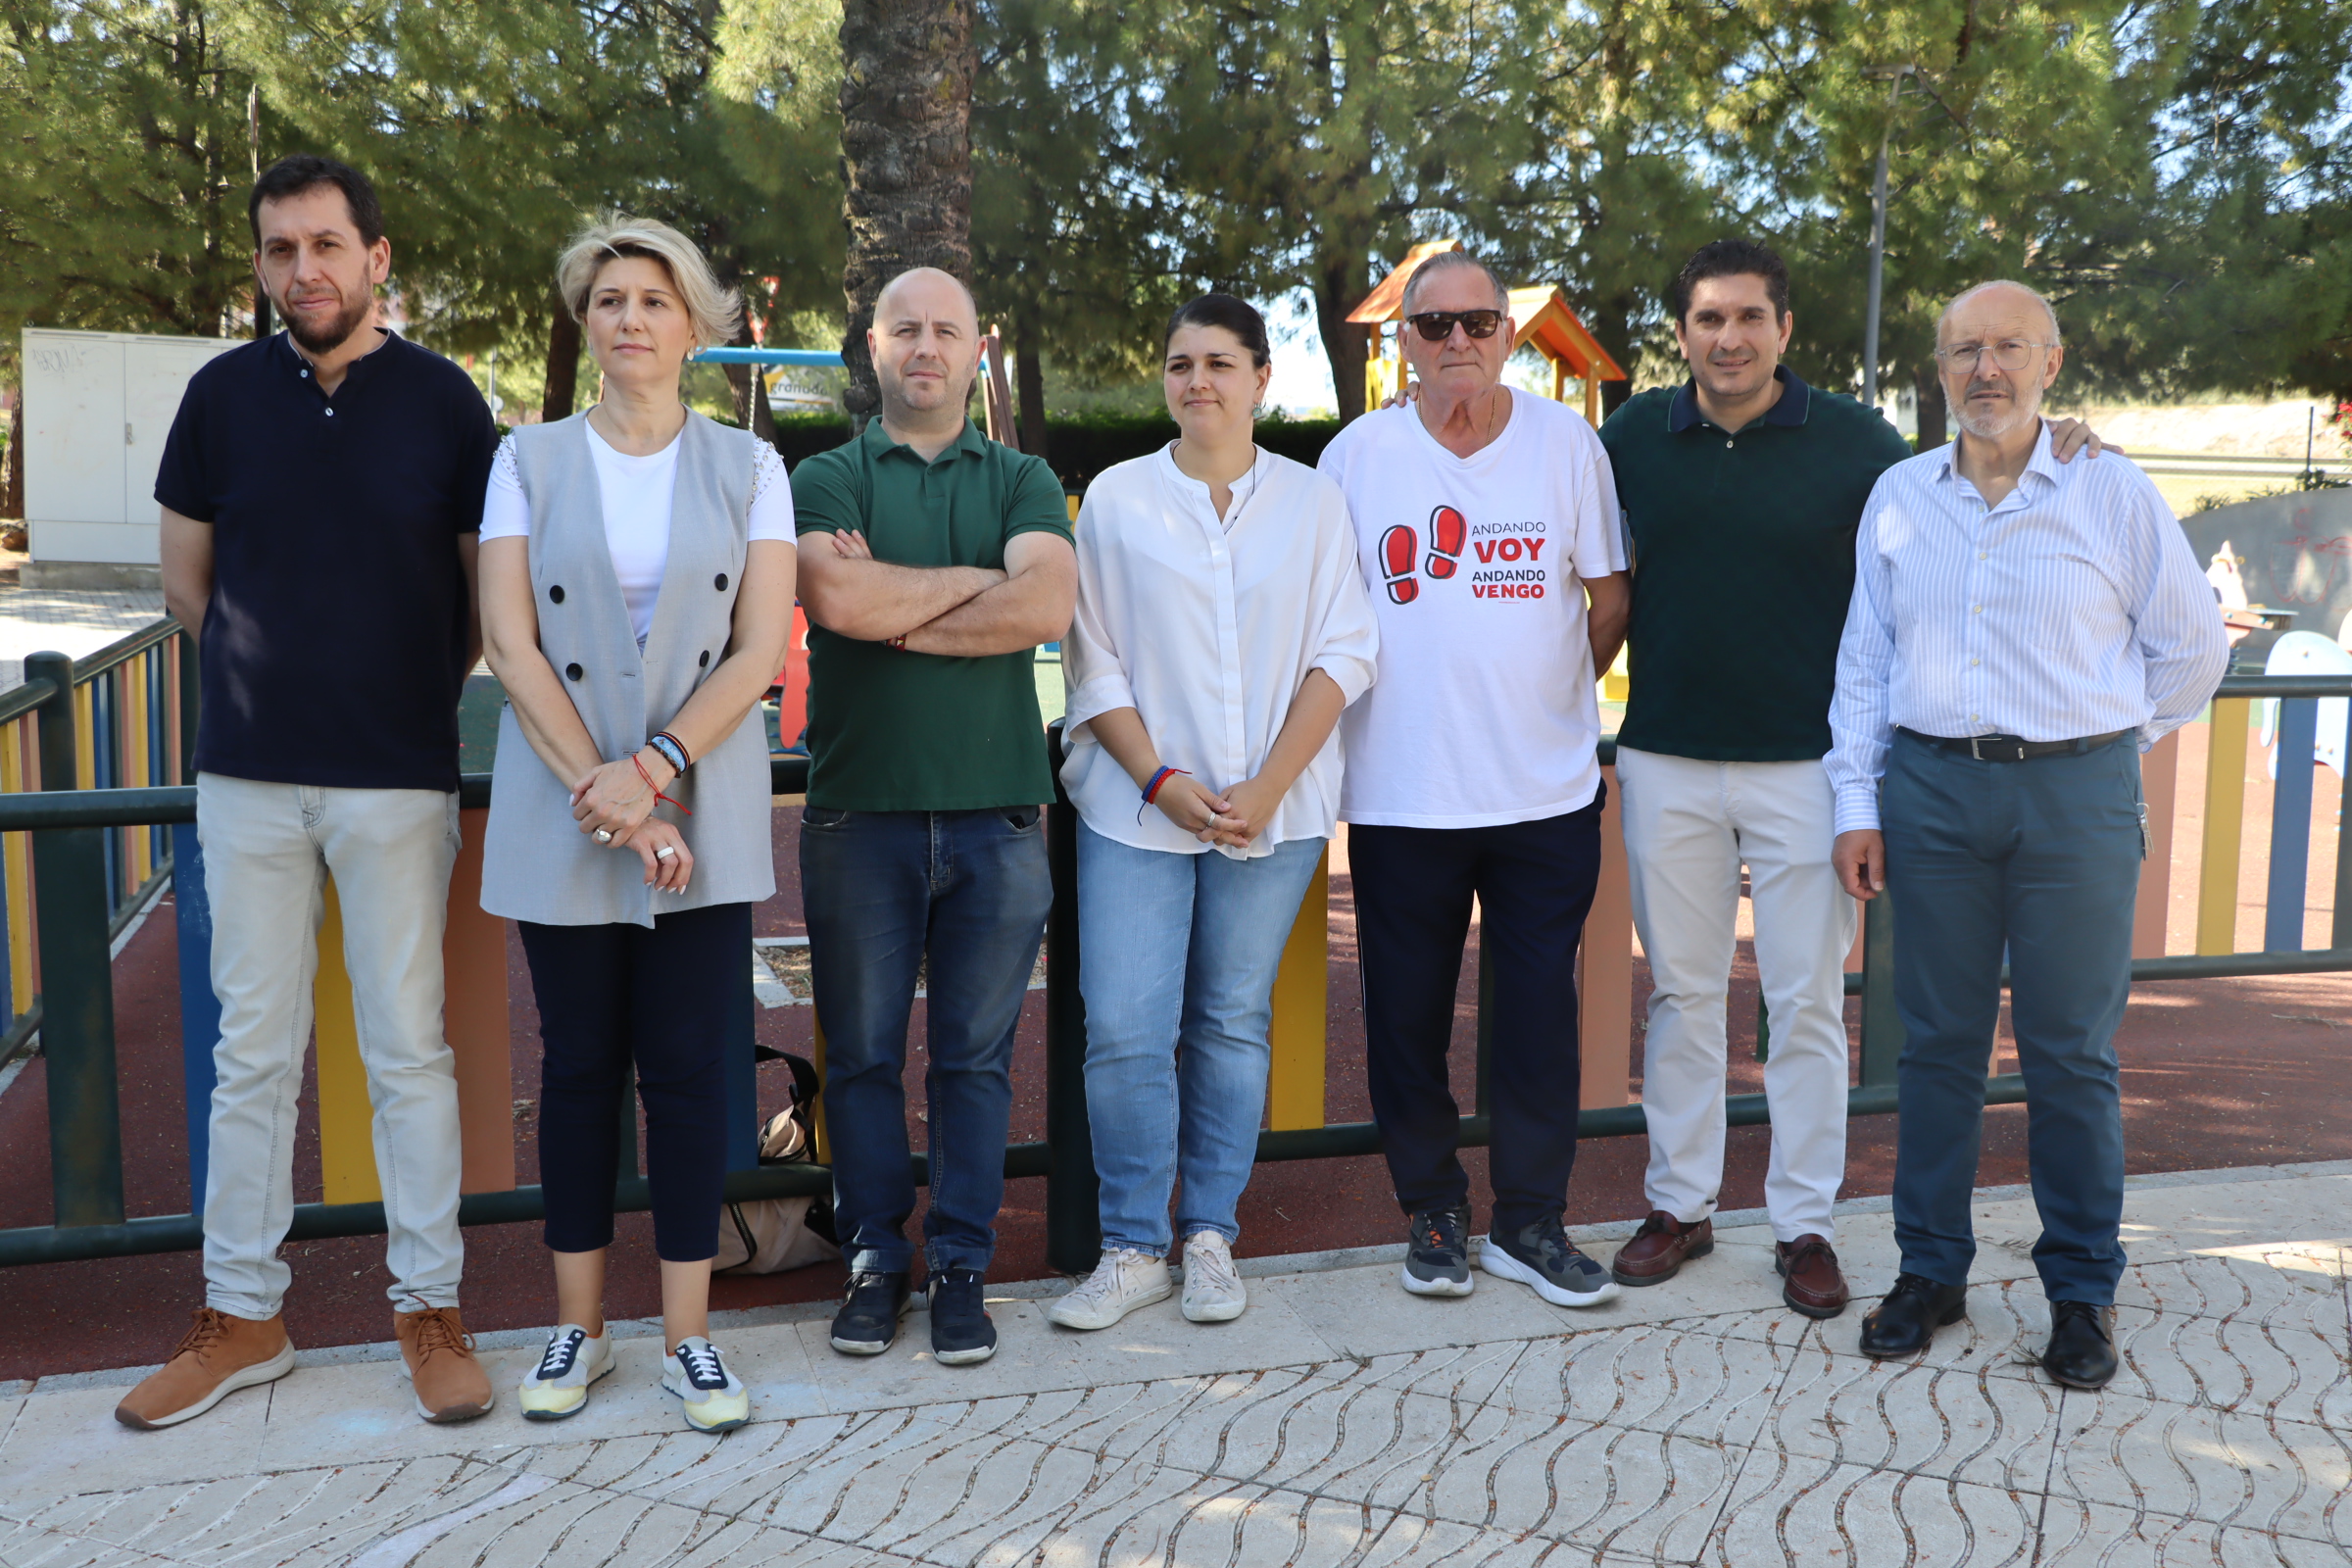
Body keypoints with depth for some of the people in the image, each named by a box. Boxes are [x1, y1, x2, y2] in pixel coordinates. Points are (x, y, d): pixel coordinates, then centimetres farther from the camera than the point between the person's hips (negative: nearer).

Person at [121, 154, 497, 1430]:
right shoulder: (223, 394, 4)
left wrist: (406, 697, 8)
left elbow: (485, 585, 6)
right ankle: (241, 1316, 21)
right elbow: (185, 582, 13)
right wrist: (275, 679, 12)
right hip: (248, 776, 2)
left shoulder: (442, 399, -1)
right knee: (251, 1053, 9)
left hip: (397, 776, -2)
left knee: (408, 1050, 4)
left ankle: (427, 1307, 16)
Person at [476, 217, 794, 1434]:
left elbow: (761, 649, -3)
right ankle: (578, 1329, 21)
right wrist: (599, 791, -12)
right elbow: (511, 645, -3)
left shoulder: (747, 467, 5)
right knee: (579, 1067, 8)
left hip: (703, 813, 0)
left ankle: (687, 1337, 13)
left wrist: (653, 768, -14)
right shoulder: (529, 460, 5)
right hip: (559, 817, 1)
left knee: (687, 1068, 2)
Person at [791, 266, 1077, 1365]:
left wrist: (897, 607, -8)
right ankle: (874, 1257, 21)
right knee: (861, 1054, 6)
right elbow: (839, 597, -13)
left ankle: (961, 1264, 18)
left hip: (996, 811, 1)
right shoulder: (826, 479, 8)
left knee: (976, 1058, 6)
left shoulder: (1023, 482, 11)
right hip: (858, 810, 0)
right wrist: (975, 580, -4)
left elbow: (1045, 606, -9)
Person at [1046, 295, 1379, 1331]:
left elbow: (1341, 656, 1)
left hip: (1274, 809, 1)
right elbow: (1094, 662, 3)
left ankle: (1210, 1237, 19)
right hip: (1136, 809, 0)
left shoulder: (1312, 502, 6)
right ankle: (1133, 1248, 8)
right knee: (1124, 1029, -5)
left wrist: (1267, 788, -10)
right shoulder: (1116, 498, 6)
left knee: (1234, 1022, 6)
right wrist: (1162, 779, -10)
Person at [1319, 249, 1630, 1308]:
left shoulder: (1567, 443, 3)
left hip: (1546, 789, 0)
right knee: (1408, 1016, 7)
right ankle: (1433, 1213, 24)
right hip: (1400, 793, 0)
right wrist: (1389, 701, 6)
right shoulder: (1359, 453, 2)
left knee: (1538, 1013, 5)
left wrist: (1545, 694, 9)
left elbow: (1609, 599, 9)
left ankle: (1530, 1222, 19)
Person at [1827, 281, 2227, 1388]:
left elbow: (2192, 648, 9)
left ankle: (2082, 1289, 17)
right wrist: (1858, 803, 4)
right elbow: (1864, 661, 9)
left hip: (2075, 798, -2)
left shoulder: (2114, 497, 0)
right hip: (1930, 789, 2)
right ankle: (1930, 1270, 19)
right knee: (1937, 1043, 7)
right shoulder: (1899, 497, 7)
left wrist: (2106, 745, 11)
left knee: (2072, 1051, 4)